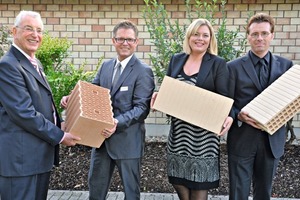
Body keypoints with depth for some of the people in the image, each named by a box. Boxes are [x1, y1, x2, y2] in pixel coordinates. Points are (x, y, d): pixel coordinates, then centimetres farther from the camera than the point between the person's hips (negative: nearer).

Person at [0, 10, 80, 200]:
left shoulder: (34, 63, 15)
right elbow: (23, 113, -22)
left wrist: (60, 125, 9)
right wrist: (60, 136, -16)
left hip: (40, 154, 9)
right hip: (21, 157, -9)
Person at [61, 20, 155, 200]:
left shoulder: (143, 71, -12)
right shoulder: (106, 66, 10)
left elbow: (142, 108, -17)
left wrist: (118, 122, -30)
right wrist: (72, 98, -9)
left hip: (127, 140, -6)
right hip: (102, 136, 7)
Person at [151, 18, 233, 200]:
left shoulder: (218, 63, -3)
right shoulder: (176, 59, 8)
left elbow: (224, 98, -7)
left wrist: (228, 117, -26)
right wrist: (158, 95, -8)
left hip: (204, 132, -4)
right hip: (179, 129, 4)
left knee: (199, 182, 7)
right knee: (178, 179, 13)